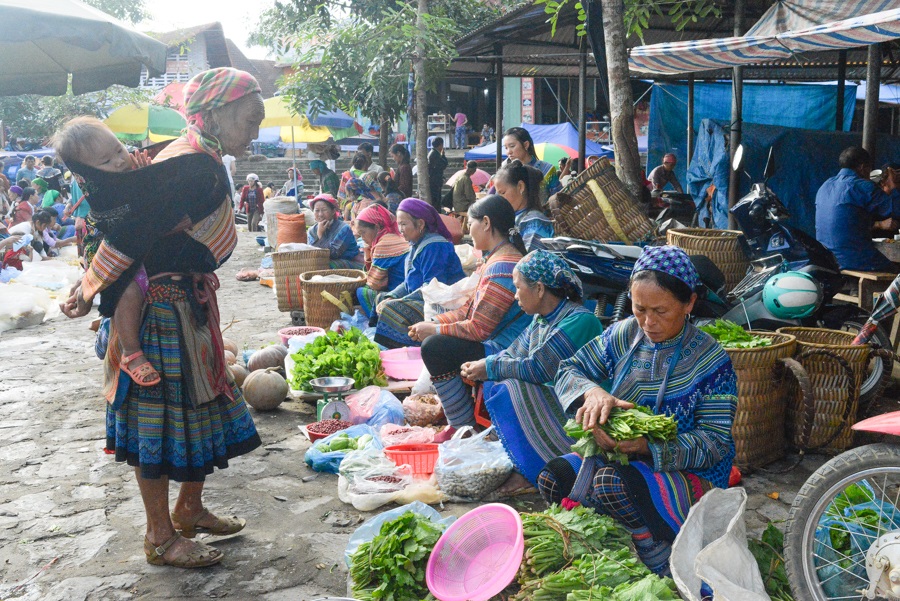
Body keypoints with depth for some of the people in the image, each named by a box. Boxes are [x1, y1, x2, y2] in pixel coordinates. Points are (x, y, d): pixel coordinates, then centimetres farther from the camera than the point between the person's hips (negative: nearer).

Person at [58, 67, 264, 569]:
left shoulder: (200, 159, 10)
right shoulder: (195, 166, -22)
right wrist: (90, 290, -16)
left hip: (189, 305, 10)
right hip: (162, 308, -10)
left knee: (200, 402, 18)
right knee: (162, 412, 1)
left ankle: (191, 510, 35)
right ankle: (161, 537, 16)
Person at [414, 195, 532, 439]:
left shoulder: (502, 266, -21)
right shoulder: (494, 259, 13)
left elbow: (478, 329, -22)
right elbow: (468, 310, 16)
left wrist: (434, 330, -10)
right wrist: (432, 323, 5)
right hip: (491, 346, 11)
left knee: (434, 347, -22)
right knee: (433, 339, 19)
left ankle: (464, 427, -11)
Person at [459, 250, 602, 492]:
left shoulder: (579, 321, -22)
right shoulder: (541, 320, 7)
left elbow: (537, 368, -25)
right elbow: (512, 353, 11)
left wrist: (490, 368, -14)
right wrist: (478, 366, -7)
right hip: (551, 398, 9)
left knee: (511, 389, -23)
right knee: (493, 384, 3)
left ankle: (532, 473, -12)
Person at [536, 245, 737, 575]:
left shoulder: (711, 361, -14)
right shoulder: (623, 335, -1)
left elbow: (715, 442, -17)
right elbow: (568, 371, 2)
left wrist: (648, 447, -32)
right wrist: (592, 391, -23)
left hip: (691, 474, -5)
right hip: (616, 454, 5)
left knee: (611, 483, -33)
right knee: (553, 476, -18)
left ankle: (661, 559, -9)